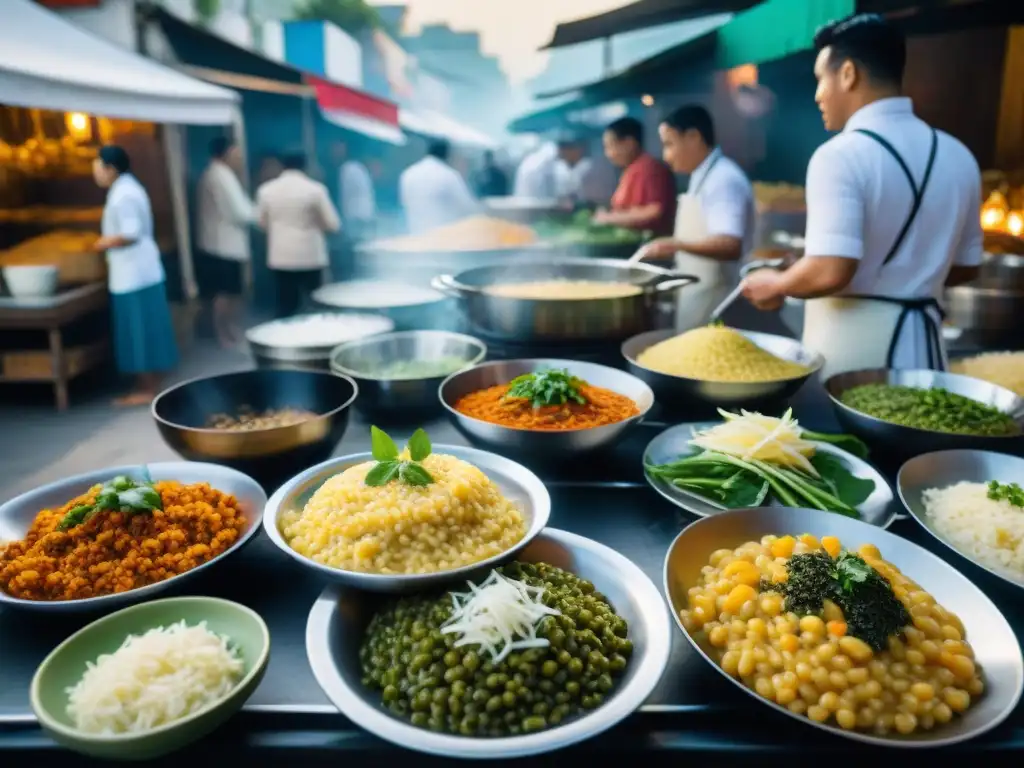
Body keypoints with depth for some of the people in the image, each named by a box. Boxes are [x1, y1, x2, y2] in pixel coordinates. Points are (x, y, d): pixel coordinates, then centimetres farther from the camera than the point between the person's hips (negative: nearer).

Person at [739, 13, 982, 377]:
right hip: (921, 340, 7)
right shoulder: (959, 156, 7)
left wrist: (774, 285, -7)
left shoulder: (841, 156, -16)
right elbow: (965, 267, 15)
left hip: (851, 341, -6)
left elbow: (830, 272, -25)